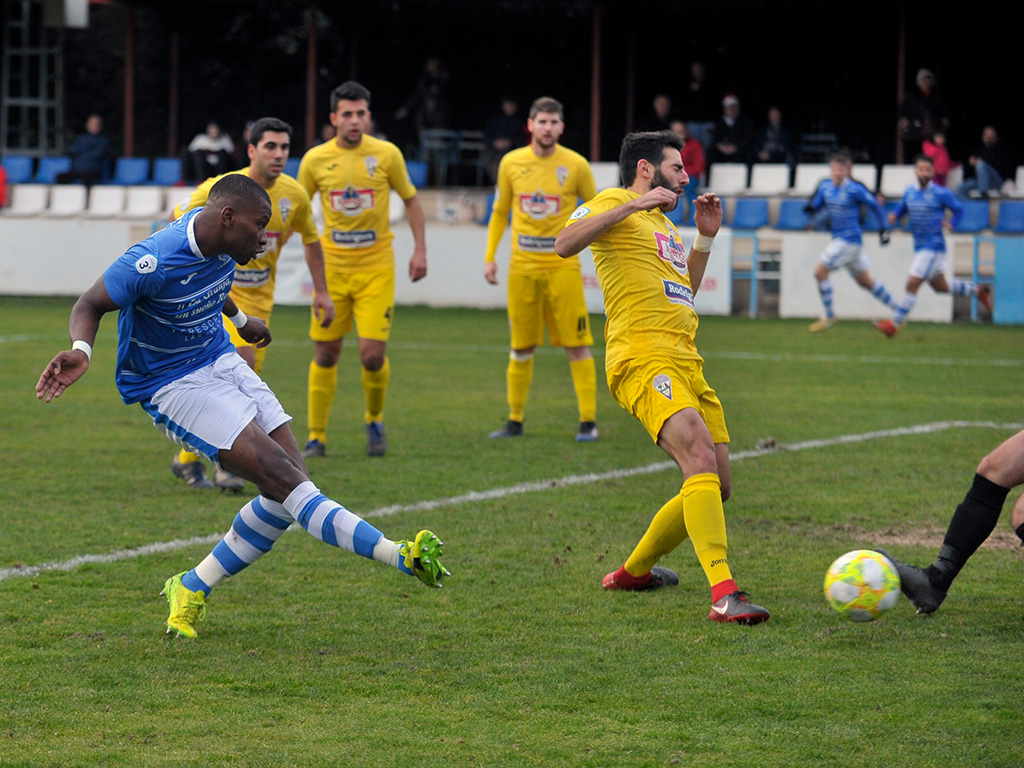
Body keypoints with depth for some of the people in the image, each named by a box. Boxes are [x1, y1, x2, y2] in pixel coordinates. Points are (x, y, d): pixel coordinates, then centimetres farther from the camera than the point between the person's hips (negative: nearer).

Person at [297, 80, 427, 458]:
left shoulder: (386, 154, -3)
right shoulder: (315, 159, -1)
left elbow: (411, 200, 9)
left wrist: (419, 250, 3)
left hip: (376, 267, -1)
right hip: (332, 267, 1)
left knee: (372, 354, -10)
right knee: (325, 355, 1)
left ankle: (374, 420, 18)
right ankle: (316, 438, 13)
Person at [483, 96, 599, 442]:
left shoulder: (575, 165, -2)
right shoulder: (511, 163, 4)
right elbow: (500, 212, 16)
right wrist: (489, 256, 9)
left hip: (563, 266, -2)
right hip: (522, 267, 2)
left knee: (576, 345, -6)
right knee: (521, 347, 7)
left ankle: (588, 421, -1)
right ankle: (515, 420, 18)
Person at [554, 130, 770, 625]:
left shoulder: (661, 221, 29)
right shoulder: (613, 204, 2)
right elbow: (565, 243, -17)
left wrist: (706, 237, 27)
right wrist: (632, 205, -20)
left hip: (685, 363, 10)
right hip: (642, 359, -10)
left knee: (716, 487, 9)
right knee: (701, 457, -28)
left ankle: (633, 572, 29)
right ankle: (724, 594, -38)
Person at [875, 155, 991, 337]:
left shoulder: (941, 194, -10)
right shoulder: (910, 192, 6)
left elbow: (958, 209, 1)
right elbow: (902, 208, 20)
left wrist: (951, 223, -17)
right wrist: (894, 216, -1)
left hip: (934, 246, -8)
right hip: (920, 246, 8)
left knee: (912, 285, -10)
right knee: (940, 287, 20)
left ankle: (895, 324, -4)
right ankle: (977, 291, 39)